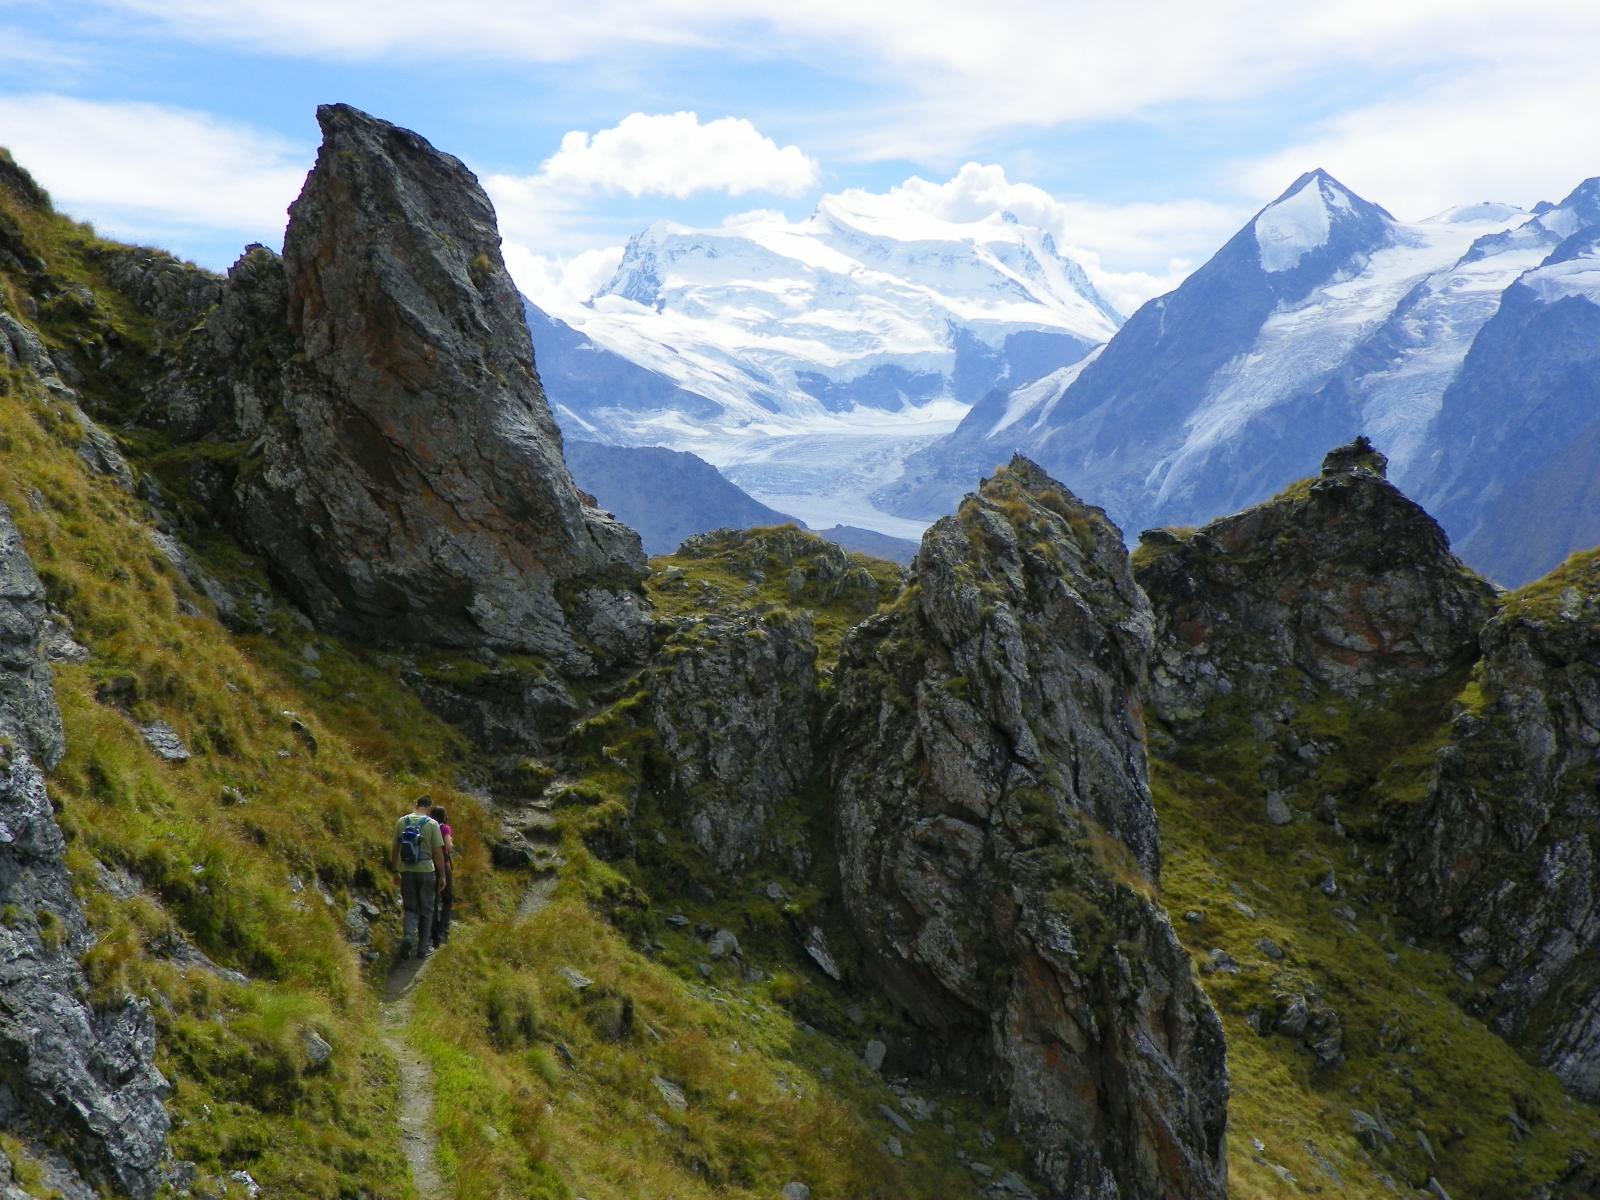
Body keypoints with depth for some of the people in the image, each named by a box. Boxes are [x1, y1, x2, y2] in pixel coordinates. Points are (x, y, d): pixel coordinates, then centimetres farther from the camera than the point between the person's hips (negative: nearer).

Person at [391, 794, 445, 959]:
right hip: (426, 871, -2)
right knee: (426, 910, 10)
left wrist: (396, 871, 15)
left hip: (406, 871, 2)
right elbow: (438, 852, -8)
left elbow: (395, 849, 4)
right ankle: (422, 948, 12)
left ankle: (408, 936, -14)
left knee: (411, 908, 13)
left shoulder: (402, 822, 1)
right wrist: (442, 876, 0)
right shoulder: (432, 824, -8)